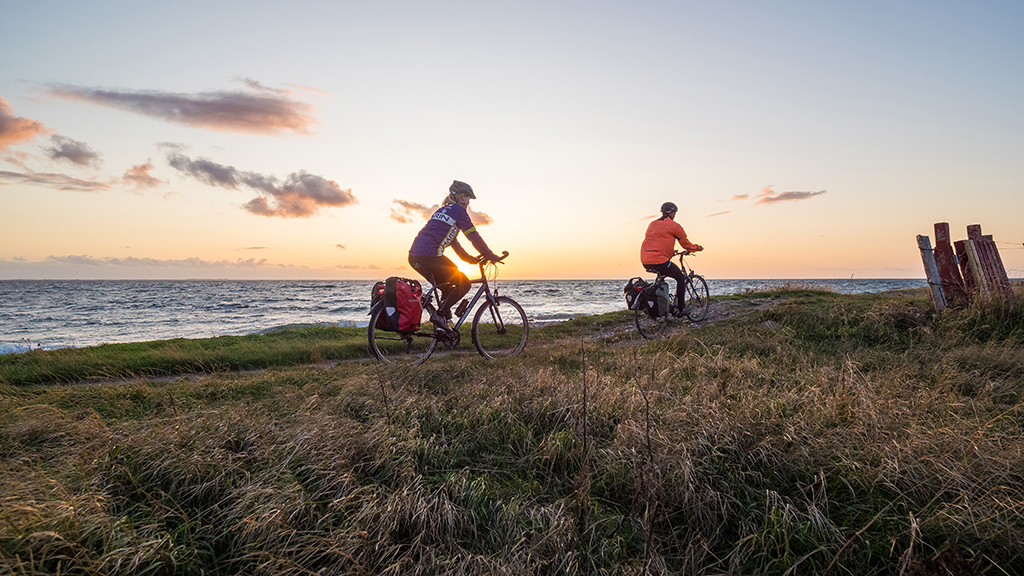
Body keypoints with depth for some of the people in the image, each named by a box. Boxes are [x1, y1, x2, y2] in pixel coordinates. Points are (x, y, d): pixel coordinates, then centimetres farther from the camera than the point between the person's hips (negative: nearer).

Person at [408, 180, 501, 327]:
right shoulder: (458, 210, 1)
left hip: (414, 256, 9)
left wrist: (470, 258, 35)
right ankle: (440, 315, -6)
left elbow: (451, 240, 33)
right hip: (430, 256, -9)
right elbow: (474, 237, -1)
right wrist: (491, 257, 8)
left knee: (448, 288, 22)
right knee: (464, 284, 5)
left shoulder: (442, 210, 28)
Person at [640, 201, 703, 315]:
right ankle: (679, 309, 11)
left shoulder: (652, 224, 23)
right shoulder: (674, 225, 1)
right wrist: (697, 247, 29)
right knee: (680, 278, 13)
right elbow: (686, 244, 8)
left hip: (645, 262, 7)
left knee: (662, 275, 34)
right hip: (660, 261, -7)